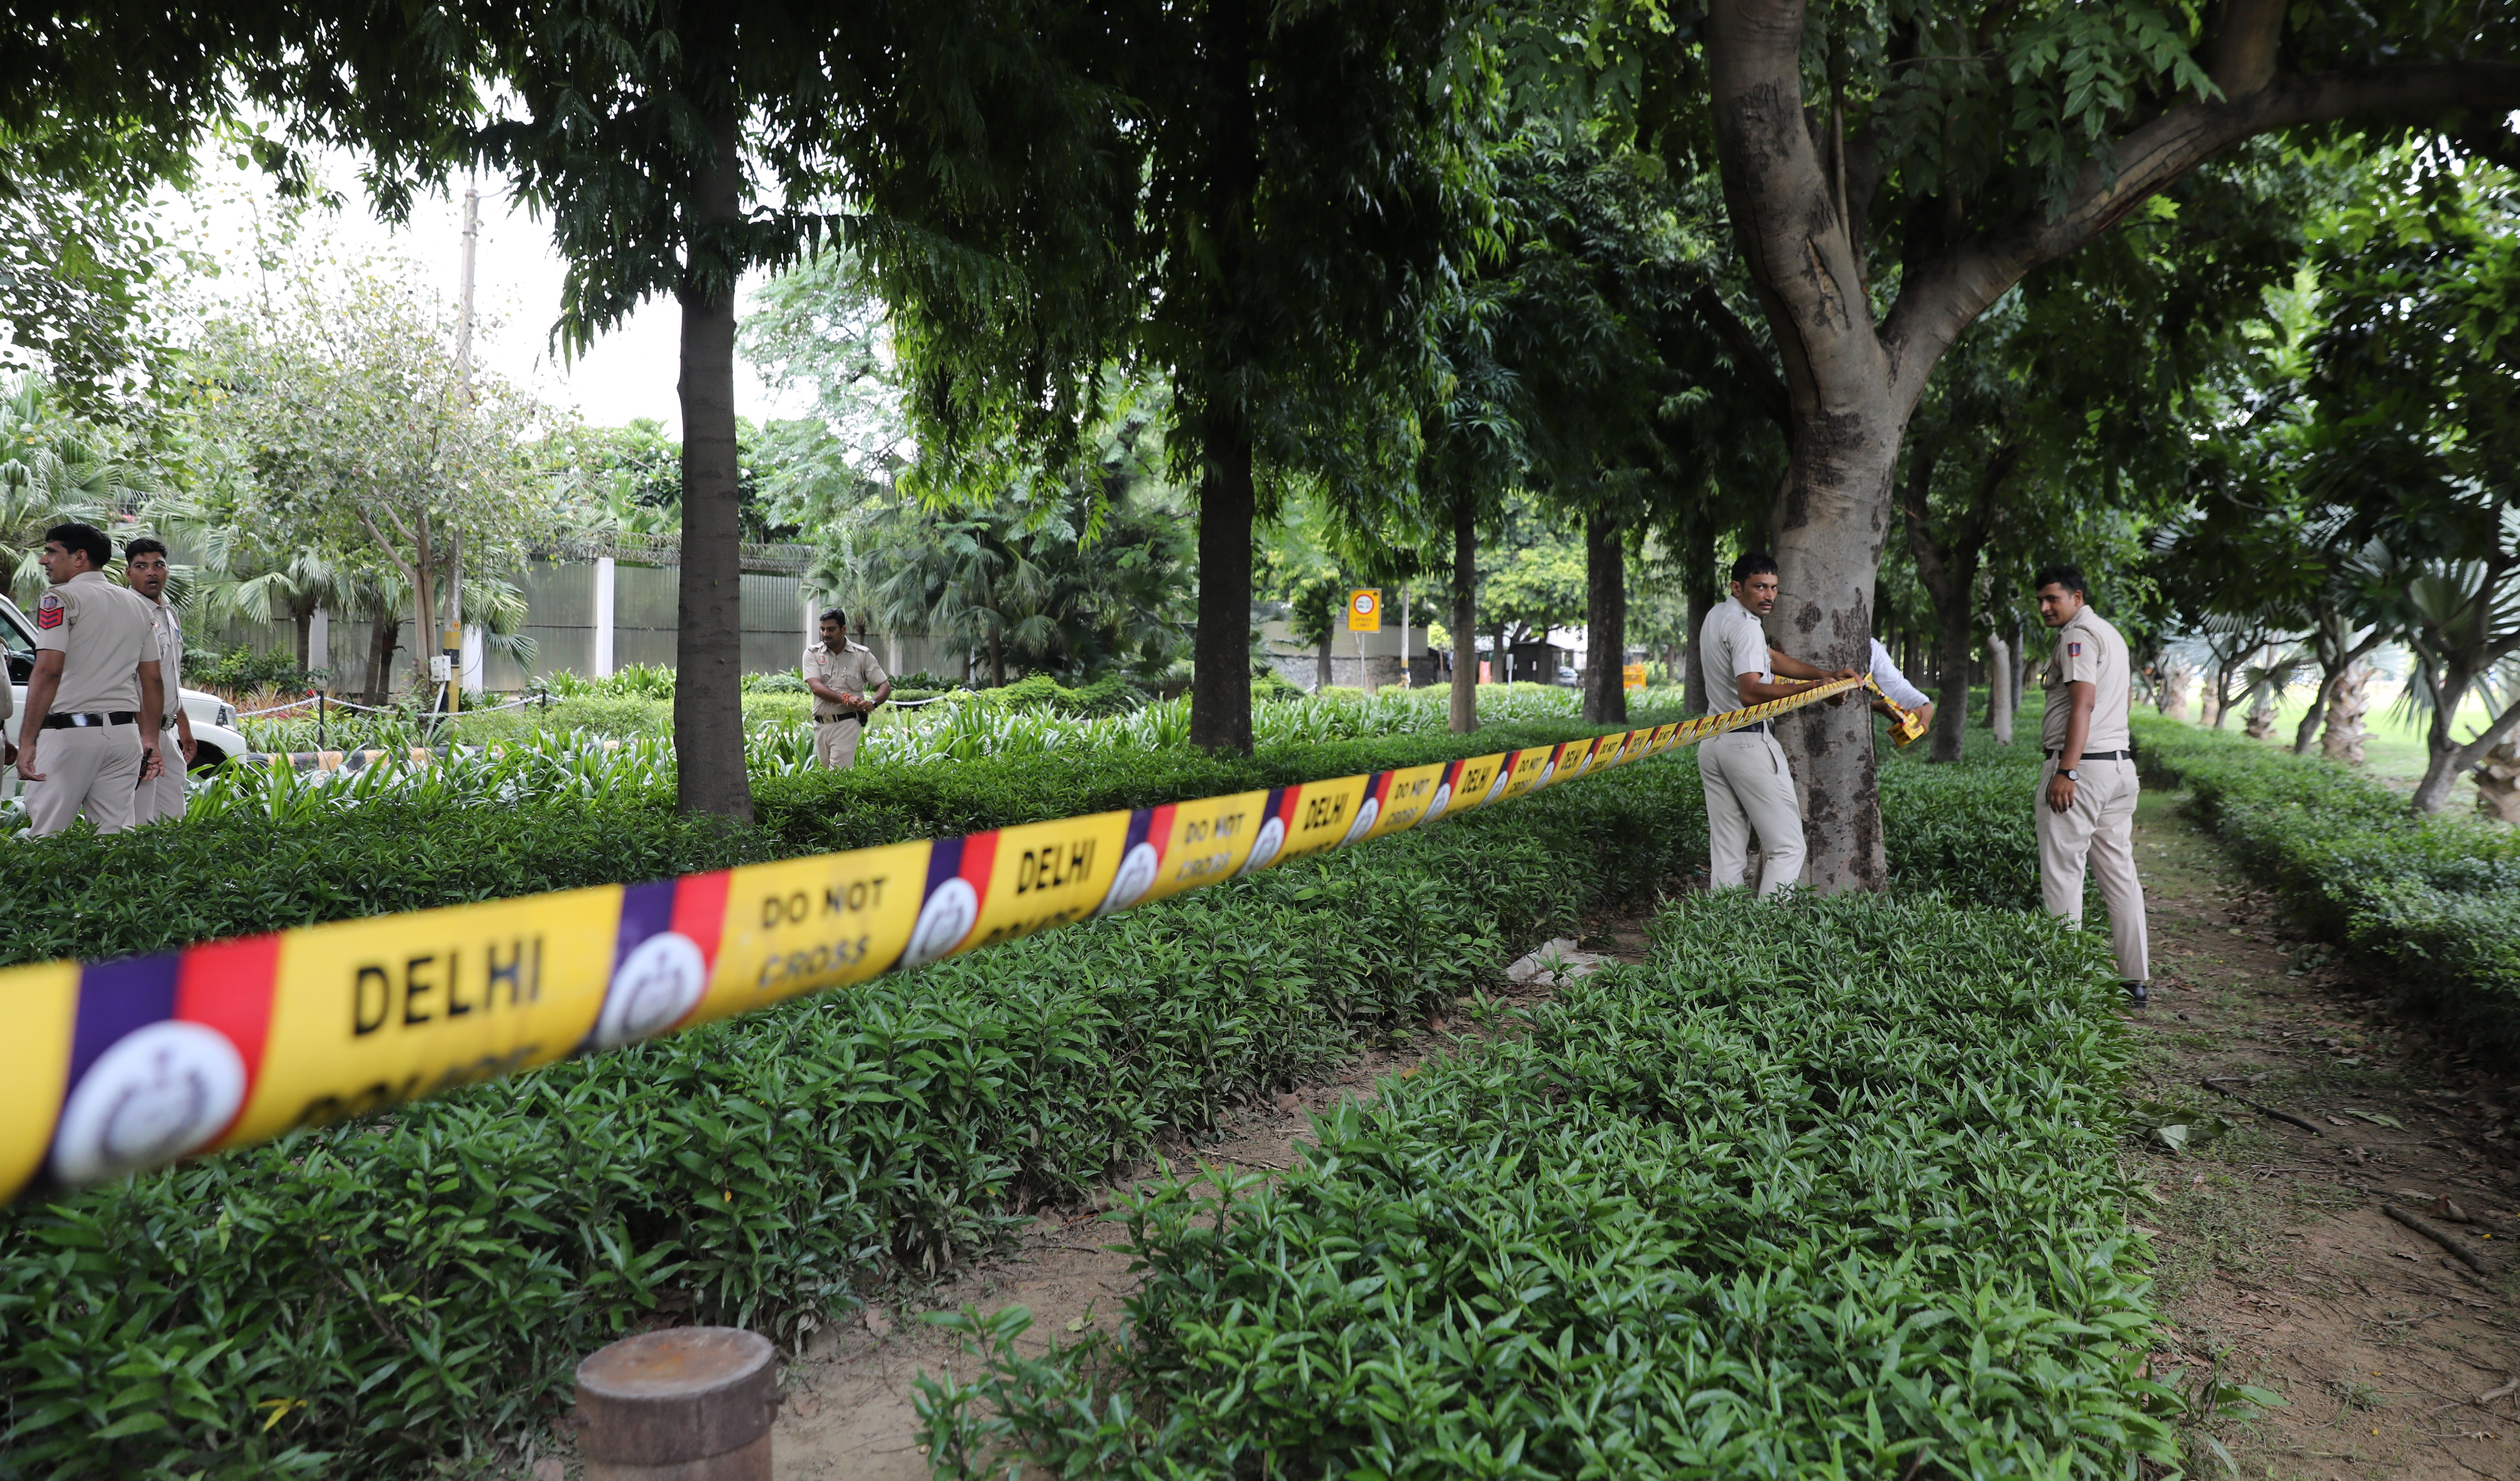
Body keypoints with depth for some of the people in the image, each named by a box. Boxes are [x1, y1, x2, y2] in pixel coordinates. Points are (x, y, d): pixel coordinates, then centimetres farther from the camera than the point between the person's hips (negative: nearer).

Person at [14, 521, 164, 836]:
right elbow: (153, 681, 15)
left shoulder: (61, 599, -4)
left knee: (45, 837, -1)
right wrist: (150, 739, 18)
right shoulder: (138, 606, 15)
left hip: (70, 730, -6)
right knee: (116, 834, 6)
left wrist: (27, 740, -17)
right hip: (124, 733, 6)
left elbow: (48, 672, -15)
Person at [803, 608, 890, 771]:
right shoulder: (813, 654, 5)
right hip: (820, 725, 3)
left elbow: (885, 686, 3)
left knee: (839, 775, -13)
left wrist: (872, 703, -20)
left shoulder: (862, 655, 3)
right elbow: (816, 686, -10)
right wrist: (845, 699, -25)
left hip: (847, 724, -3)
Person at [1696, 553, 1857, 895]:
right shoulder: (1745, 625, -12)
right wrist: (1813, 688, -20)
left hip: (1712, 743, 9)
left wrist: (1827, 675, 10)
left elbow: (1773, 658, 17)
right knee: (1787, 846, -5)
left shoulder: (1716, 617, 18)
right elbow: (1750, 692, -22)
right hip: (1747, 741, -9)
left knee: (1727, 851, 7)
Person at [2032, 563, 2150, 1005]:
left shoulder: (2078, 635, -10)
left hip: (2082, 765, -10)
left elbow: (2084, 703, -20)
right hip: (2121, 764, 10)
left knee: (2062, 872, -7)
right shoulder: (2112, 634, 21)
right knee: (2120, 872, 11)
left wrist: (2067, 771, -24)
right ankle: (2136, 980, 14)